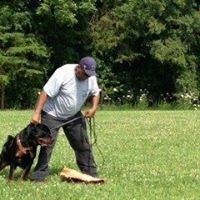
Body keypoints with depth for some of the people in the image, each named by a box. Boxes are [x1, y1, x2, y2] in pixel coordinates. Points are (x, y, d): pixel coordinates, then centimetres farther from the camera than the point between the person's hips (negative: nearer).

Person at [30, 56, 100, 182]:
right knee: (47, 143, -9)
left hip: (74, 116, 5)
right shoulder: (63, 73, -28)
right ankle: (40, 173, -1)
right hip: (52, 114, -5)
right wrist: (37, 113, -32)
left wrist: (94, 108, -10)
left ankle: (90, 172, 15)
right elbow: (46, 93, -28)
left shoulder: (91, 78, -10)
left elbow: (95, 93, 9)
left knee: (83, 143, 5)